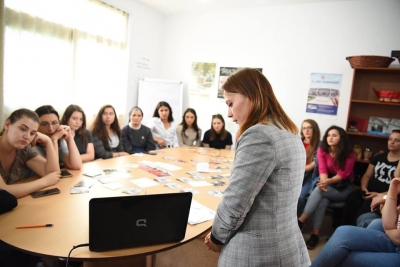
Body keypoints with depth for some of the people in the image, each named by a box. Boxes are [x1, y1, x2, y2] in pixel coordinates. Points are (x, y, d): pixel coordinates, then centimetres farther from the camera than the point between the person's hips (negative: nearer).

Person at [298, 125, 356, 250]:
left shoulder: (349, 154, -13)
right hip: (328, 184, 3)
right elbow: (322, 169, -13)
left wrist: (328, 181, -36)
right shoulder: (322, 151, -4)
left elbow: (343, 174, -17)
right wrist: (323, 182, -35)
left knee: (319, 190, -31)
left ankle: (300, 221, -29)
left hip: (343, 188, -3)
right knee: (323, 200, -32)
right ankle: (315, 234, -31)